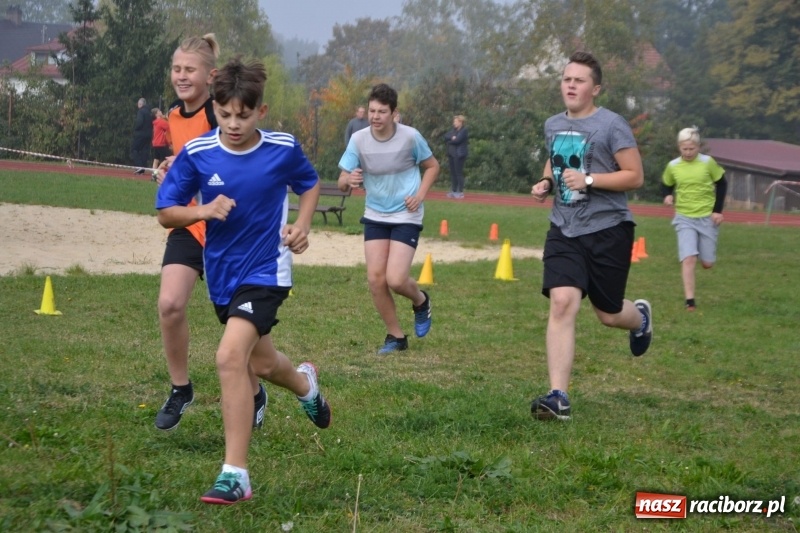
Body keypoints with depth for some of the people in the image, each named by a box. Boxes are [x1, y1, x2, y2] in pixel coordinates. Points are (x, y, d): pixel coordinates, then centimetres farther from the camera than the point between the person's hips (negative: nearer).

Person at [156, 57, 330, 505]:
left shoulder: (284, 149, -10)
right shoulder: (197, 154, -10)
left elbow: (310, 184, 11)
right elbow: (166, 214, -3)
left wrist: (302, 226, -6)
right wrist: (203, 211, -23)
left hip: (266, 270, -4)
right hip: (223, 274, 4)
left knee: (231, 356, -24)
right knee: (260, 362, 21)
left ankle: (236, 474, -19)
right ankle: (305, 383, 60)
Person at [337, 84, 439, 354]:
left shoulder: (410, 137, -13)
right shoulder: (358, 139, -9)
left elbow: (432, 166, 4)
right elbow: (342, 182, -8)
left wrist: (420, 195, -11)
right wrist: (349, 179, -32)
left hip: (406, 217, -3)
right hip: (375, 216, 3)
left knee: (395, 279, -14)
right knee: (375, 278, -4)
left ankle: (421, 302, 22)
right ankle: (396, 336, 16)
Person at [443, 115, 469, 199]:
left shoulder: (464, 130, -8)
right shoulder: (454, 130, 17)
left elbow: (457, 140, -18)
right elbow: (446, 136, 7)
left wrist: (449, 141, -2)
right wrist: (451, 138, -12)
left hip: (459, 154, -8)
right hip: (451, 154, 8)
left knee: (459, 173, -8)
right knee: (453, 173, 9)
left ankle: (460, 192, -6)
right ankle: (453, 191, 14)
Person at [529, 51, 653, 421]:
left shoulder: (611, 125, -10)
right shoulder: (552, 125, 9)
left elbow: (635, 176, -12)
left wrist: (589, 180, -22)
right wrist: (546, 182, 8)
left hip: (607, 229, -4)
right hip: (564, 230, 4)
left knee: (608, 314, 8)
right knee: (561, 303, -14)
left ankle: (641, 317, 48)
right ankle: (559, 398, -16)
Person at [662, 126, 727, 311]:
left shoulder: (708, 162, -8)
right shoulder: (672, 166, -3)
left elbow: (721, 184, 2)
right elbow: (667, 185, 13)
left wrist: (718, 210, -4)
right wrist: (668, 196, -10)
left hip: (707, 217, 0)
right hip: (684, 218, 0)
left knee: (707, 263, 4)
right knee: (688, 258, -17)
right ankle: (690, 301, -14)